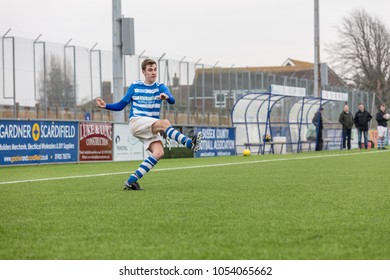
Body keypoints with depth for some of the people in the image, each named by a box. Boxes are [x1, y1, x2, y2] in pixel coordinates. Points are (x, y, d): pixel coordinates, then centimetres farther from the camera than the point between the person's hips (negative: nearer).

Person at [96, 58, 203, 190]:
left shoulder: (160, 87, 7)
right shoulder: (134, 86, 8)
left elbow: (172, 100, -14)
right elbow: (121, 105, 13)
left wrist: (166, 97, -38)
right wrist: (106, 105, -5)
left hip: (151, 129, 3)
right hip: (136, 122, -3)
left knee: (159, 152, -22)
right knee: (165, 123, -29)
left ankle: (131, 181, -19)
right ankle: (190, 143, -41)